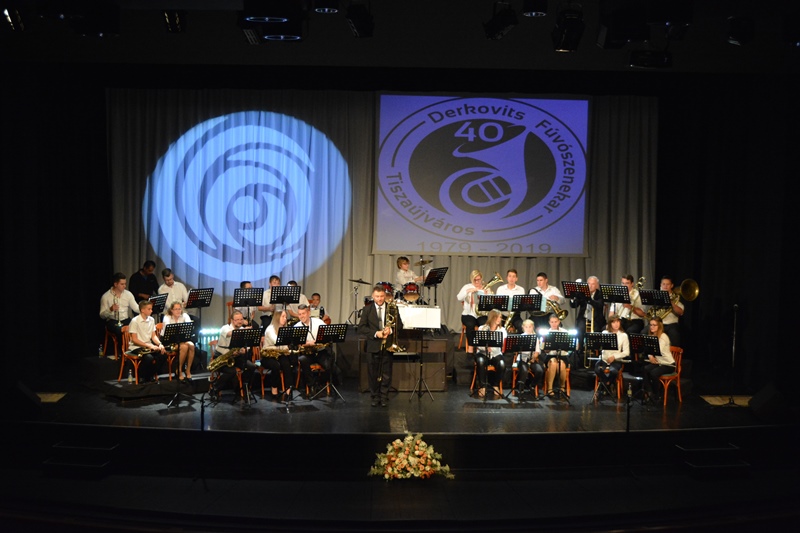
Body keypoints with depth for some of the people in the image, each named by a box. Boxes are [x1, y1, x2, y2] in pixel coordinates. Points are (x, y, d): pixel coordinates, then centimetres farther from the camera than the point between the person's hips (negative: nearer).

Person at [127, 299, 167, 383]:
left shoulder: (151, 320, 7)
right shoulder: (135, 321, -12)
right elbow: (134, 340, -15)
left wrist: (160, 344, -10)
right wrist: (149, 345, -22)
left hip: (149, 346, 6)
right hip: (136, 347, -6)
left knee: (163, 354, -19)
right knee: (149, 357, -33)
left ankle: (152, 374, -1)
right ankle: (142, 377, -8)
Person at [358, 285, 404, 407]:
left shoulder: (393, 308, 5)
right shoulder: (367, 309, 2)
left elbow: (400, 325, 7)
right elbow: (361, 328, -3)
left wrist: (391, 330, -14)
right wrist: (375, 333, -17)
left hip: (388, 345, 1)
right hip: (373, 346, 0)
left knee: (386, 374, 4)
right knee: (373, 373, 4)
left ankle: (384, 397, 15)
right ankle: (374, 397, 16)